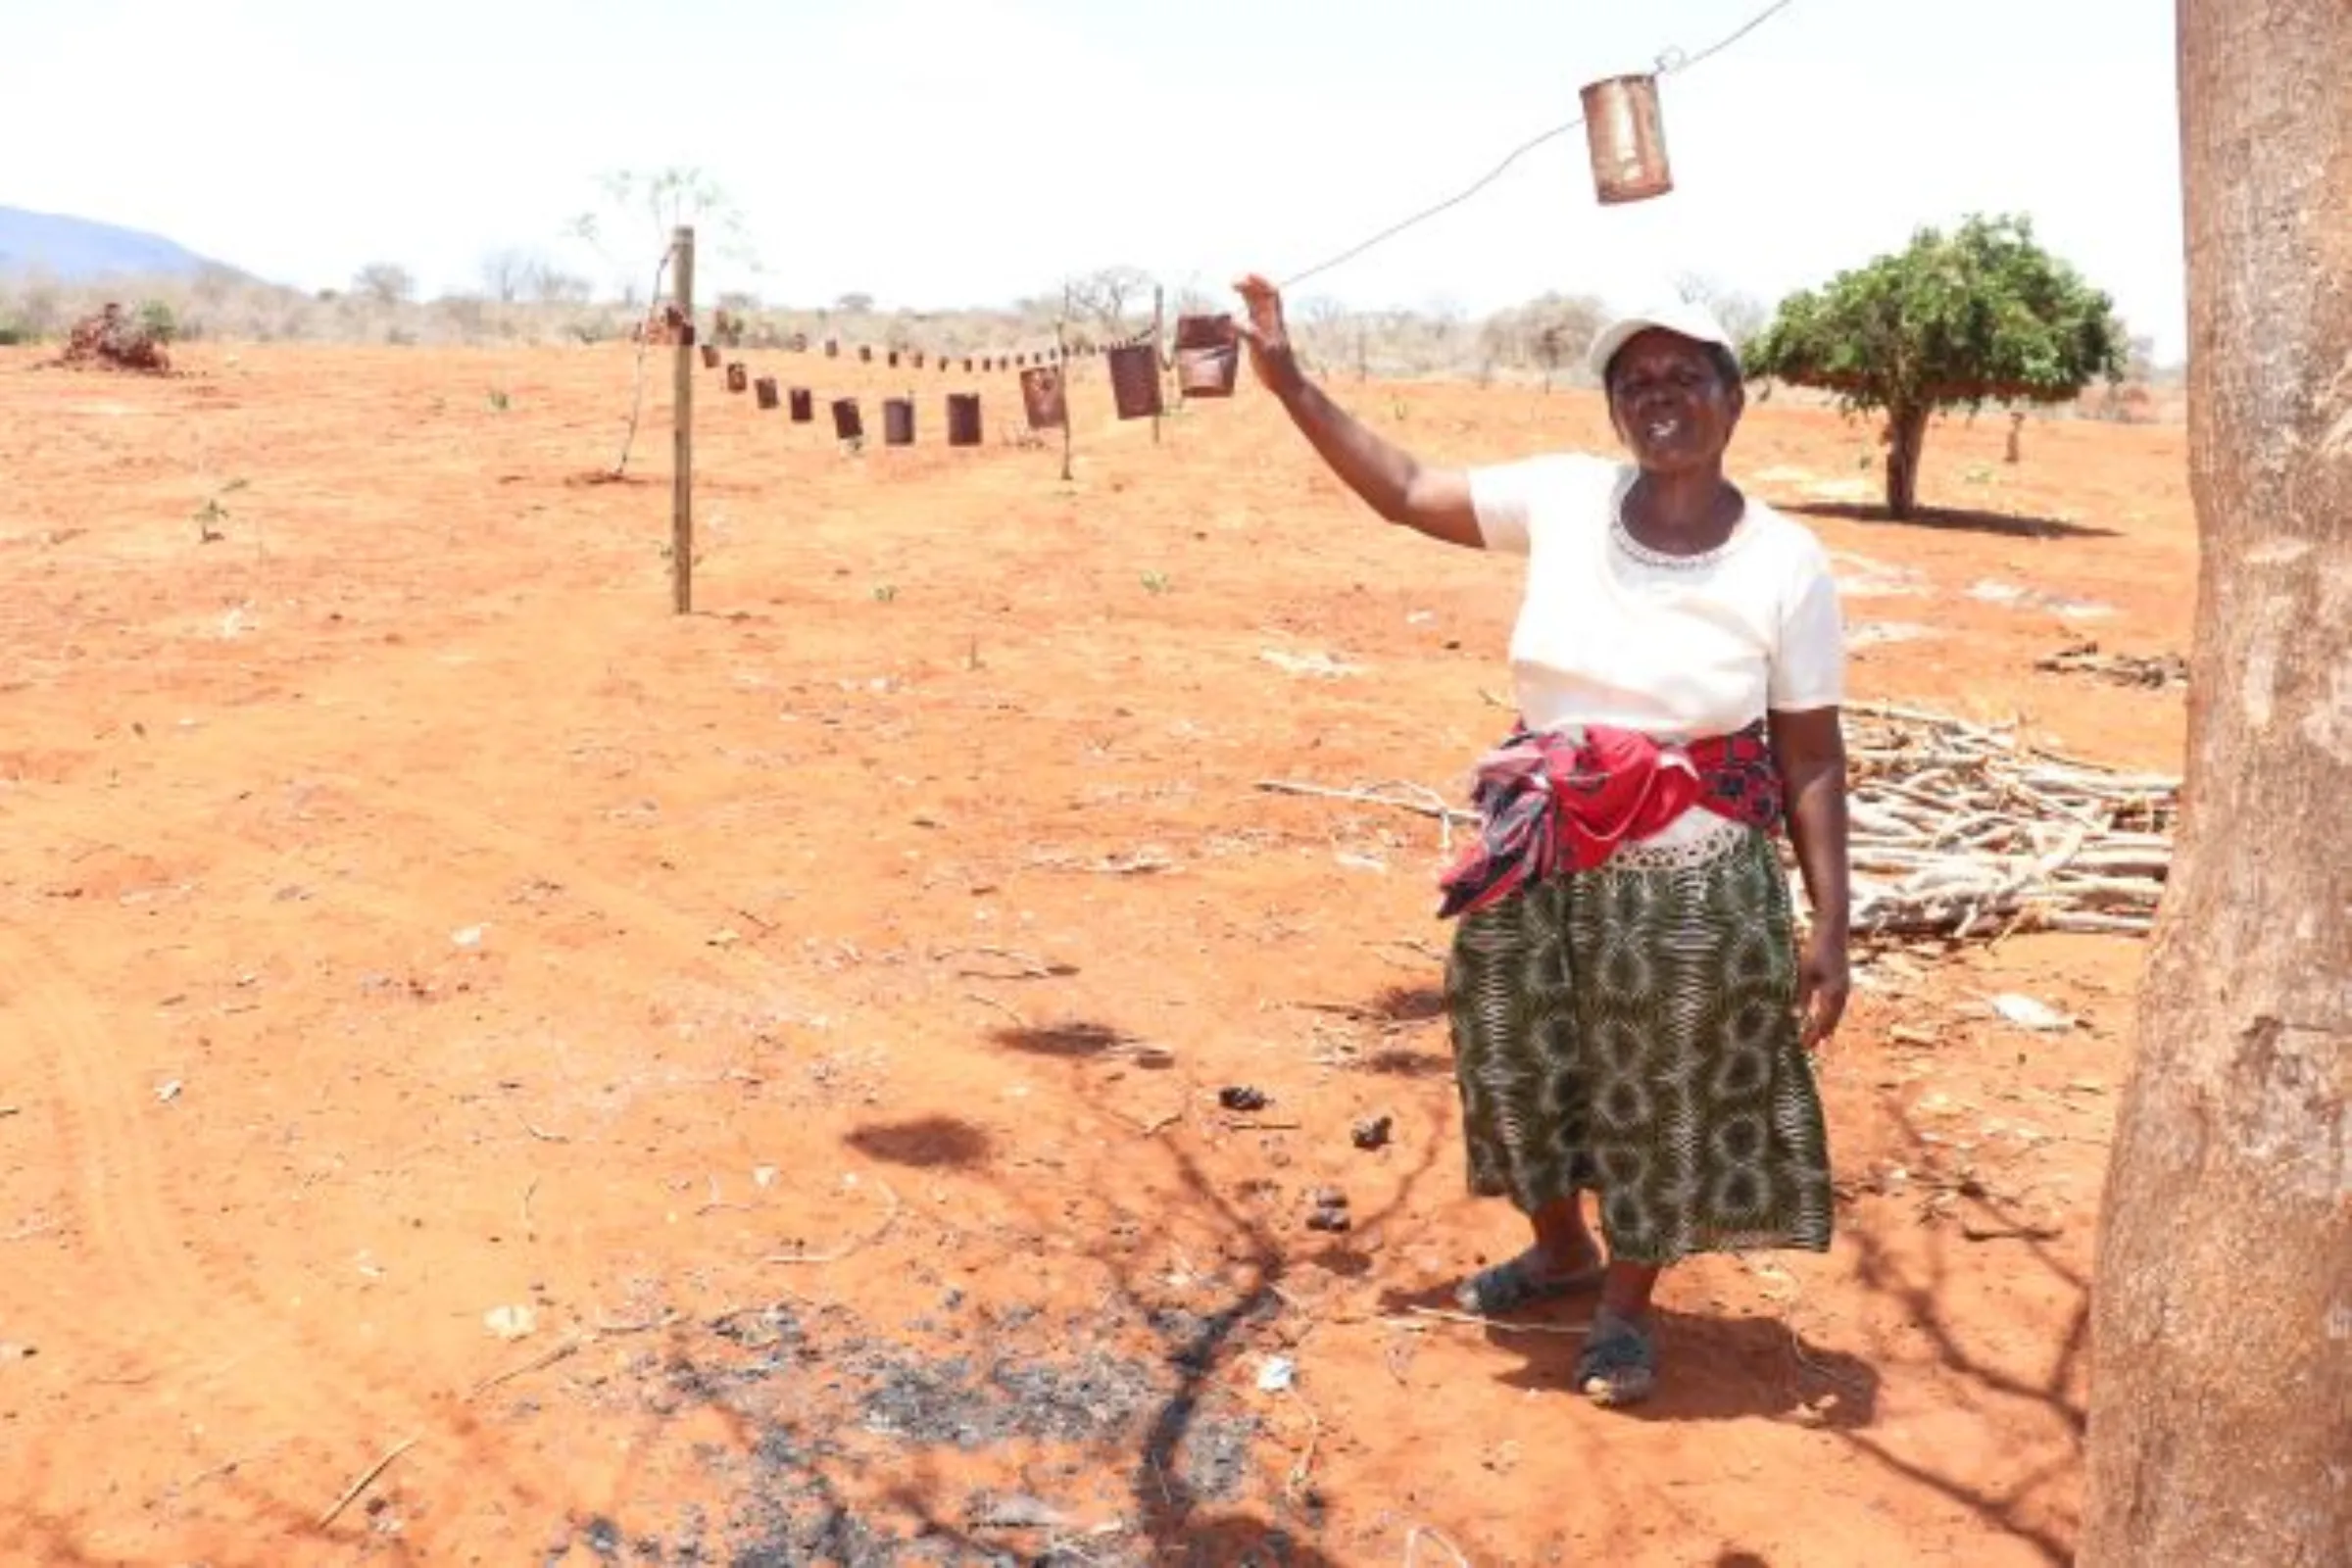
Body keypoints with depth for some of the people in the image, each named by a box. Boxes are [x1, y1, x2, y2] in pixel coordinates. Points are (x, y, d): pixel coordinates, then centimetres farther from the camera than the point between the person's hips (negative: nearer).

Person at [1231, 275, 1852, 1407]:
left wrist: (1830, 929, -9)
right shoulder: (1566, 499, -4)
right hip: (1537, 865, 3)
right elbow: (1405, 491, 5)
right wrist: (1288, 381, -1)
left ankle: (1626, 1305, 37)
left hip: (1690, 882, -3)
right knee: (1527, 1066, 19)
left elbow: (1812, 759, -7)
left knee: (1664, 1098, 11)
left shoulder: (1785, 562, -10)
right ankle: (1563, 1247, 48)